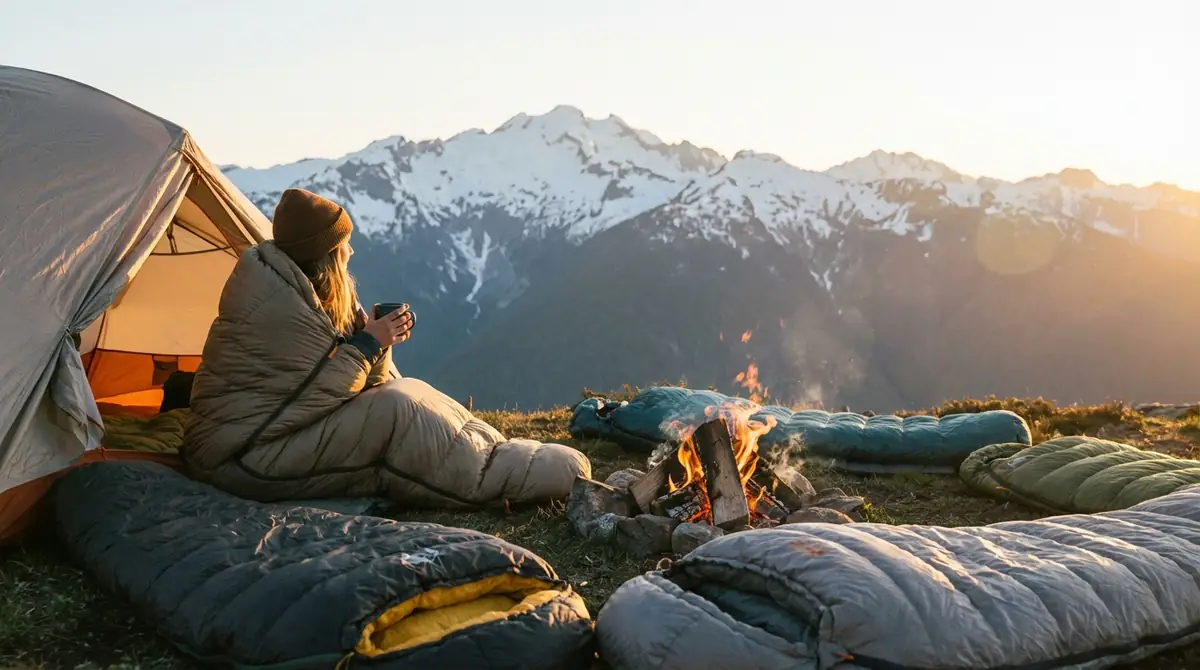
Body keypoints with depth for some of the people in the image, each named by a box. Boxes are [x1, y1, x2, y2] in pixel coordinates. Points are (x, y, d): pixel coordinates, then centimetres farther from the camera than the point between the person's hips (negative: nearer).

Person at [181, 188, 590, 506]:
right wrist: (368, 345, -13)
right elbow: (319, 391, -23)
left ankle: (495, 455, 1)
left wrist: (374, 338, -11)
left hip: (272, 430, 10)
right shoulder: (277, 304, -23)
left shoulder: (294, 284, 8)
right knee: (394, 412, -21)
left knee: (404, 391, 1)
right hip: (246, 458, -10)